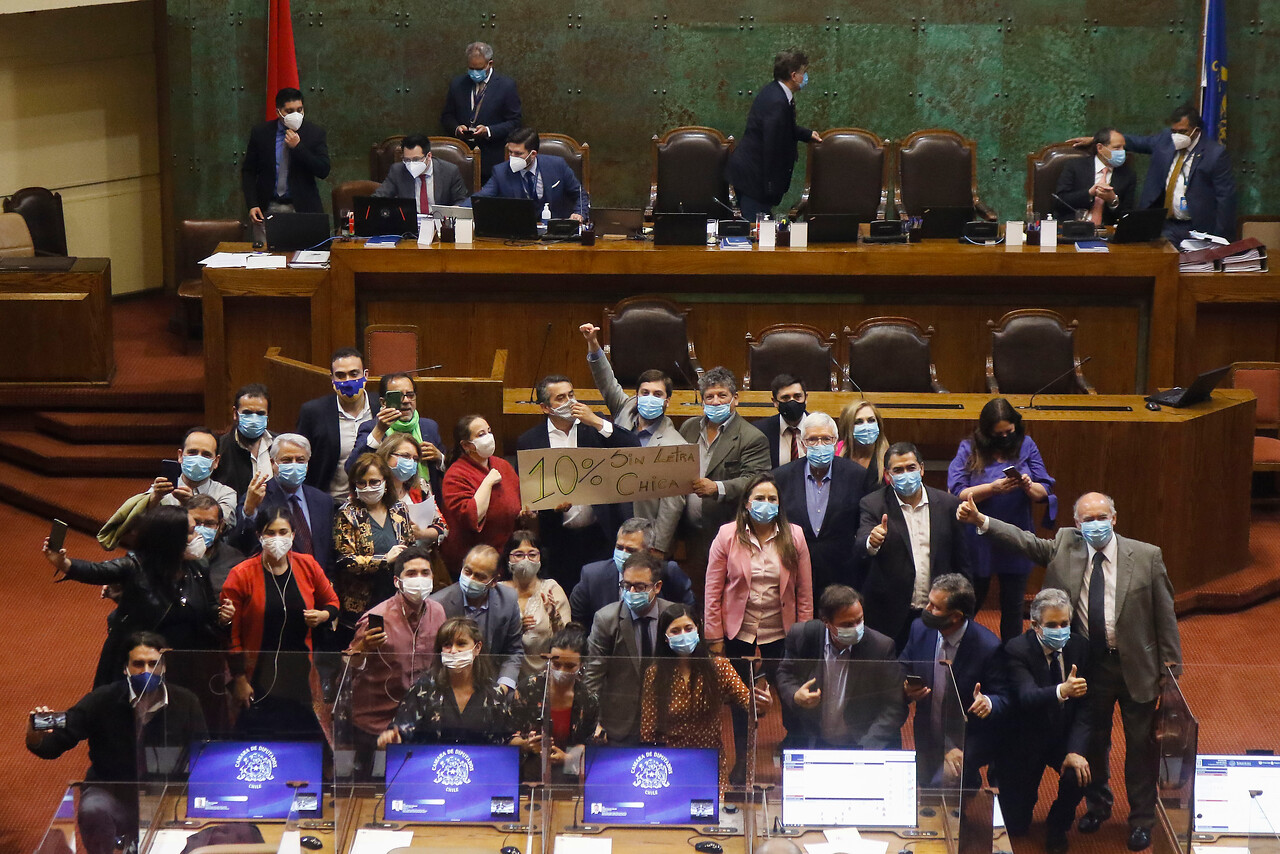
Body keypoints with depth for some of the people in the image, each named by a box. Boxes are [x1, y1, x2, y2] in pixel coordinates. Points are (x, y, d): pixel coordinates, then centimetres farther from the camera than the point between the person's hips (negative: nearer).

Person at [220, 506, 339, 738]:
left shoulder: (307, 566, 3)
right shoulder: (241, 575, -7)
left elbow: (332, 603, 18)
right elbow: (231, 633, -5)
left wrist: (323, 615, -6)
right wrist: (239, 679, -8)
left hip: (300, 673, 3)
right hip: (259, 679, -3)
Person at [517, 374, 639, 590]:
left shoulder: (594, 428, 7)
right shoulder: (530, 441, 4)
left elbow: (634, 448, -6)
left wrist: (597, 422, -13)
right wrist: (551, 506, -14)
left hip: (599, 534, 0)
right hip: (560, 538, 0)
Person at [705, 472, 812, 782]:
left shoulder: (794, 537, -3)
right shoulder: (728, 536, -6)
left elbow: (804, 591, 1)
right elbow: (713, 589, -3)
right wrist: (714, 637, -5)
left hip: (780, 633, 0)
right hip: (737, 631, 0)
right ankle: (741, 760, 28)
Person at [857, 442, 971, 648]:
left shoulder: (947, 504, 5)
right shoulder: (873, 505, -1)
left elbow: (961, 561, 10)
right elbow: (861, 545, -17)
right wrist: (872, 542, -40)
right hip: (890, 615, -2)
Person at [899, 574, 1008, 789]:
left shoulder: (988, 647, -20)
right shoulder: (920, 628, -7)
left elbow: (1003, 698, -12)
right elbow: (901, 673, 6)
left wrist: (987, 703, -36)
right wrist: (906, 690, -17)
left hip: (968, 739, -5)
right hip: (927, 737, 5)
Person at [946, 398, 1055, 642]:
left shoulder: (1026, 446, 3)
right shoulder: (969, 450, -2)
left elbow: (1044, 493, 2)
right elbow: (957, 494, -11)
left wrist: (1029, 486, -20)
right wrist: (993, 488, -24)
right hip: (977, 543, -1)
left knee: (1013, 609, 7)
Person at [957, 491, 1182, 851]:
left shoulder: (1146, 556, -9)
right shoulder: (1065, 547, -2)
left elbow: (1164, 613, -5)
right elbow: (1025, 541, -7)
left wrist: (1171, 666, -4)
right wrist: (980, 520, -22)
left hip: (1135, 665, -2)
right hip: (1088, 665, 2)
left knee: (1141, 744, 7)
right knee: (1092, 741, 16)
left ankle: (1141, 819, 23)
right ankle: (1097, 805, 38)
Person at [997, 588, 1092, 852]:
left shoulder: (1079, 647, -7)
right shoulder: (1016, 650, -20)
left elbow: (1084, 704, -7)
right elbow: (1027, 697, -37)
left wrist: (1076, 749, -21)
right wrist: (1061, 691, -57)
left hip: (1064, 737, 3)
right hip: (1026, 739, -3)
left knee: (1078, 775, -29)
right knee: (1016, 827, 0)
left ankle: (1057, 825, 4)